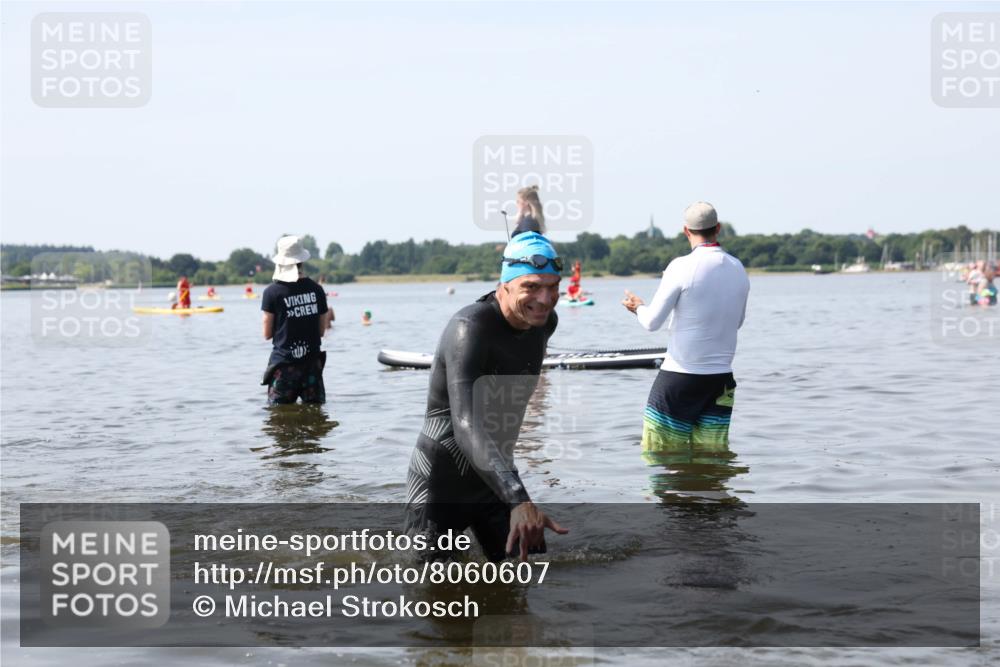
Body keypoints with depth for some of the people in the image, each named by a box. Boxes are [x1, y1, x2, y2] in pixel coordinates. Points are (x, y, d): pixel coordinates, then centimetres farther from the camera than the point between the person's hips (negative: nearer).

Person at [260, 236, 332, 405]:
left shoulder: (272, 292, -8)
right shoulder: (316, 289, 1)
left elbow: (267, 334, -2)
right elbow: (322, 331, 7)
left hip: (284, 363, -3)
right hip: (312, 362, 3)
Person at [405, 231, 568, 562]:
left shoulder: (544, 322, -3)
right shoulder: (470, 327, -27)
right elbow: (467, 428, -40)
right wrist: (518, 500, -52)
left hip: (495, 476, 7)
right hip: (441, 482, -7)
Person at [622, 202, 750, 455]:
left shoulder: (682, 267, -13)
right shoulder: (739, 270, 4)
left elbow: (652, 322, -9)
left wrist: (638, 307, 12)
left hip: (679, 376, -5)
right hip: (721, 379, 5)